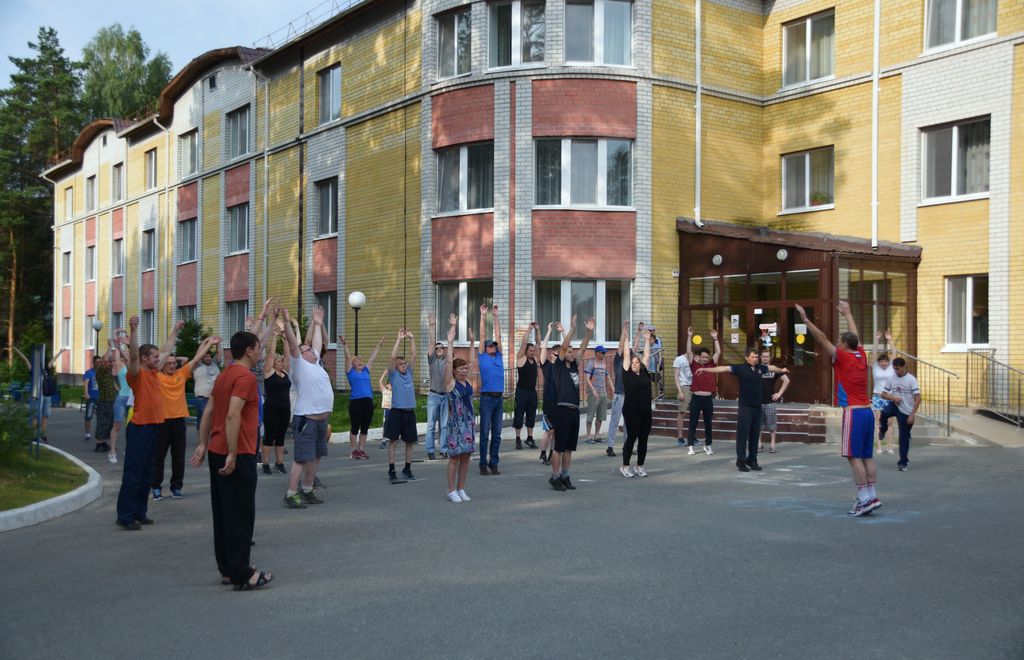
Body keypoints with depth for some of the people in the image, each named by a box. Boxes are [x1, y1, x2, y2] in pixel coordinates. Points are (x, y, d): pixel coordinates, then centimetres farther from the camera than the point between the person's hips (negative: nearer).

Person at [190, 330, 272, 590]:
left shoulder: (224, 376, 14)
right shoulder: (246, 377, -14)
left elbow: (208, 412, 15)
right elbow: (233, 416, -24)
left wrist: (203, 445, 15)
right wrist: (232, 455, -24)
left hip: (217, 452, 9)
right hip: (238, 456, -9)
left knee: (223, 513, 13)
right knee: (241, 516, -3)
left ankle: (227, 569, 21)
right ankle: (241, 575, 1)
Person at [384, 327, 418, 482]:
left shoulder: (409, 372, 11)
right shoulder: (393, 374, 0)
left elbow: (414, 355, 5)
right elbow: (393, 357, -12)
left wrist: (412, 338, -2)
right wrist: (399, 339, -13)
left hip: (410, 411, 4)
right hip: (396, 411, -4)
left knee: (410, 441, 7)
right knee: (393, 440, -1)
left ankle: (407, 469, 18)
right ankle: (391, 470, 3)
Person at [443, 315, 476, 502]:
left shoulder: (467, 381, 8)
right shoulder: (450, 383, -8)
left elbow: (472, 361, 12)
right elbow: (448, 362, -17)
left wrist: (472, 342, 9)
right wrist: (450, 341, -22)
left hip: (468, 422, 6)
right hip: (455, 423, -6)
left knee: (466, 457, 9)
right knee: (455, 457, -1)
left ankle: (461, 489, 18)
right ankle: (451, 490, 7)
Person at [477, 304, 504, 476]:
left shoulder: (498, 356, 14)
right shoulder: (482, 357, 3)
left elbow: (498, 336, 13)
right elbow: (482, 335, 3)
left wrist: (495, 316, 14)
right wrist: (483, 316, 3)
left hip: (499, 398, 5)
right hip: (486, 398, -5)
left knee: (497, 434, 6)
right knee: (485, 434, -2)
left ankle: (493, 463, 12)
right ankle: (483, 464, 3)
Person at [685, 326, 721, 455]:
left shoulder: (711, 364, 6)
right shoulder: (694, 364, 0)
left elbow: (718, 352, 2)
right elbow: (689, 352, -8)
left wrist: (715, 338, -2)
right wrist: (689, 337, -14)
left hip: (708, 398, 2)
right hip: (696, 398, -2)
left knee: (708, 423, 10)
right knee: (693, 423, 3)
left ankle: (708, 445, 20)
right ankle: (690, 446, 6)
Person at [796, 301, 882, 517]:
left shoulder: (842, 357, -6)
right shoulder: (861, 356, 12)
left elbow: (822, 339, -8)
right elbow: (854, 335, 28)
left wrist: (805, 320, -4)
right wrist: (847, 314, 42)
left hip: (853, 412, -8)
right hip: (867, 411, 8)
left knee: (854, 457, -7)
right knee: (867, 456, 9)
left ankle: (865, 499, -10)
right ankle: (871, 496, 10)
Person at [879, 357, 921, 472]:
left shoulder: (911, 380, -12)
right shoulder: (892, 379, 1)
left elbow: (918, 399, -14)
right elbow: (883, 394, 6)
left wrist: (912, 415, -19)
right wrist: (893, 398, -16)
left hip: (906, 412, -3)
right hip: (895, 405, 3)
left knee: (904, 438, 2)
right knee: (884, 414, -32)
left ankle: (903, 462, 16)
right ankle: (883, 430, 0)